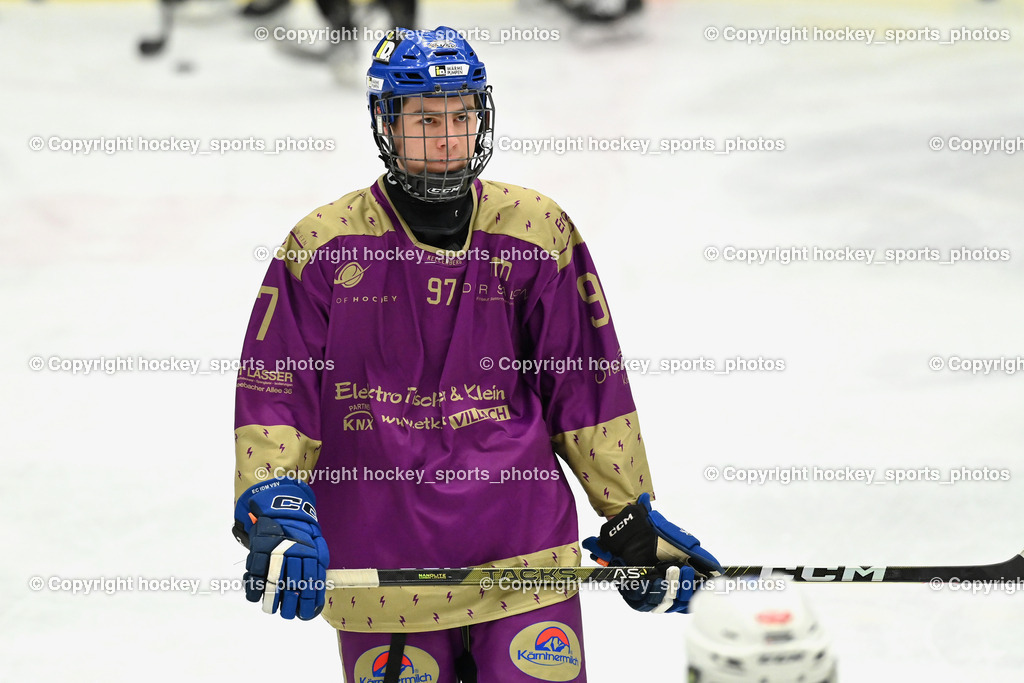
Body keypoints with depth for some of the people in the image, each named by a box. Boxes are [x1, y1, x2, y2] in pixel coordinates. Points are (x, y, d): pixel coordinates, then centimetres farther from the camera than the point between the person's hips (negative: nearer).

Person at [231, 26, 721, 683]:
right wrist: (275, 510, -14)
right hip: (380, 573, 0)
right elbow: (274, 392, 0)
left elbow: (589, 384, 8)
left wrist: (634, 519, 9)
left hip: (525, 558, 0)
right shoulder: (323, 246, 1)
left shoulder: (536, 230, 4)